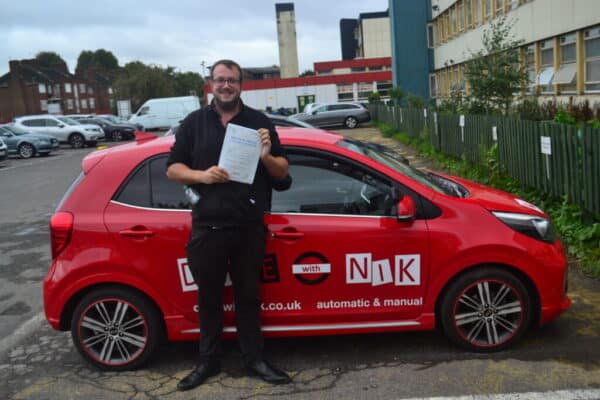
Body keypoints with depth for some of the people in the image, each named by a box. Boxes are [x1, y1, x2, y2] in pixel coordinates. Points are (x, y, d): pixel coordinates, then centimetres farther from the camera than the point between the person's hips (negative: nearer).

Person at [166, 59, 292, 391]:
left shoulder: (259, 122, 7)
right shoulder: (193, 123, 7)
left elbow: (282, 173, 8)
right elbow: (172, 168, 6)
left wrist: (266, 157, -14)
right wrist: (201, 175, -13)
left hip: (249, 228, 0)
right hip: (206, 228, 0)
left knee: (248, 295, 12)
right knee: (209, 297, 11)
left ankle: (255, 360, 24)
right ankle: (208, 361, 26)